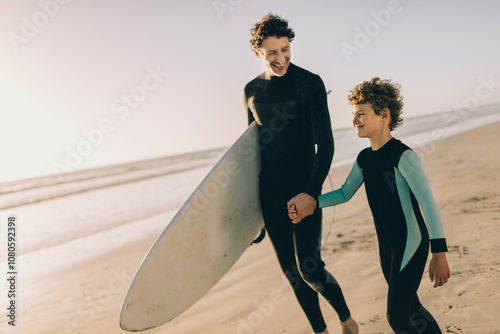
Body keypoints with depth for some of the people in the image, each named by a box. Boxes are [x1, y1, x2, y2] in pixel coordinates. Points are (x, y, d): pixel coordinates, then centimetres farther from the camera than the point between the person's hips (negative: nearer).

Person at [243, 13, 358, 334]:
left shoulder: (310, 83, -7)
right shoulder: (252, 90, 8)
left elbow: (325, 143, -11)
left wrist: (312, 192, -22)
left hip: (303, 192, -5)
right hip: (269, 195, 5)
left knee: (311, 270, -9)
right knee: (292, 272, 9)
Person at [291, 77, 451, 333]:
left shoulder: (403, 156, -19)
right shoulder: (364, 158, 4)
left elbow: (428, 203, -24)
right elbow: (345, 193, 18)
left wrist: (439, 252, -30)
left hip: (411, 244, -8)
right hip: (387, 247, 8)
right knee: (410, 310, 17)